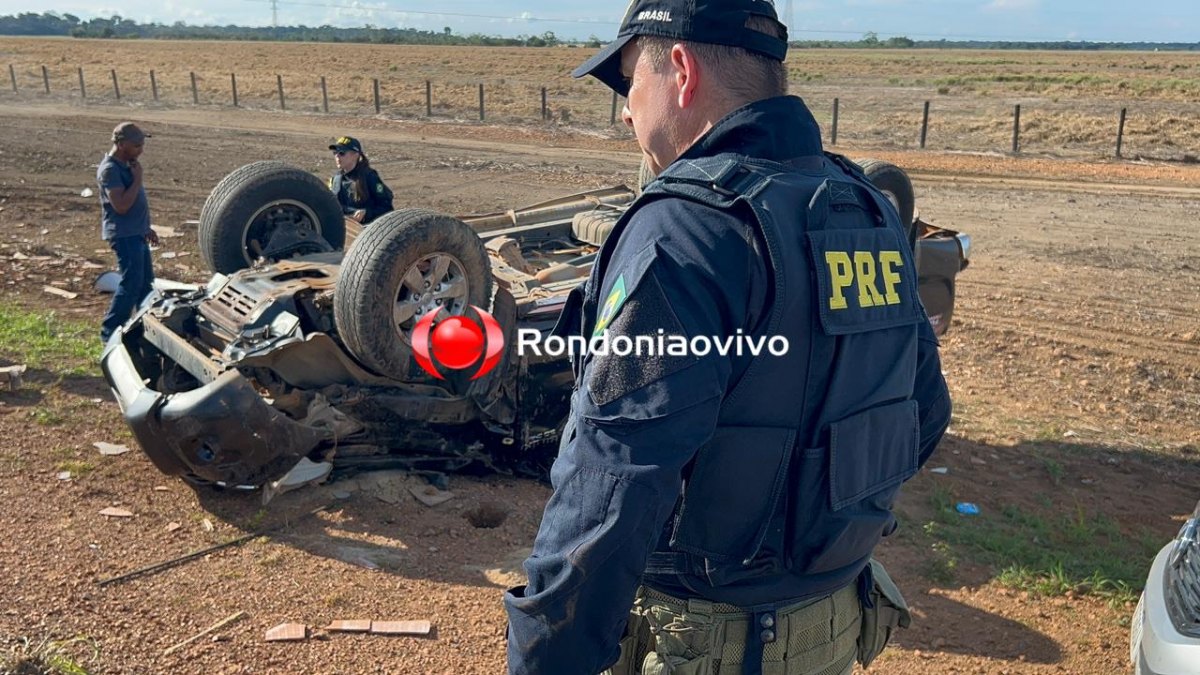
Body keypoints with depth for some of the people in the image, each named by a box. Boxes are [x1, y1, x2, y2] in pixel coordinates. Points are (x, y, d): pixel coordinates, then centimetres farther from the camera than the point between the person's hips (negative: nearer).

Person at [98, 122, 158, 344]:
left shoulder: (126, 165, 12)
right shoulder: (110, 169, -18)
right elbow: (121, 205, -26)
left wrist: (146, 228, 22)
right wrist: (137, 178, -20)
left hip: (136, 233, 10)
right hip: (124, 235, -10)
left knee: (145, 281, 15)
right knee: (131, 283, -9)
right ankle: (109, 331, -2)